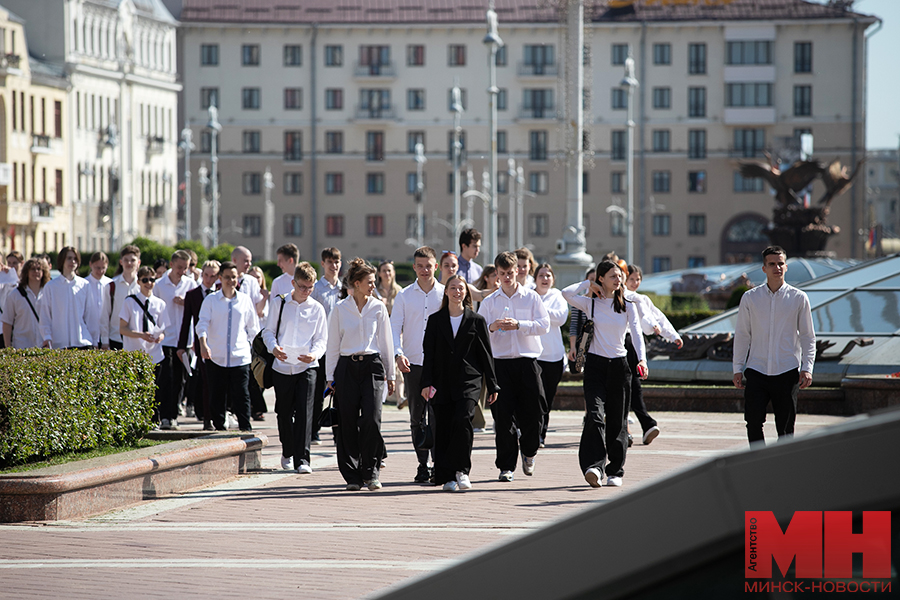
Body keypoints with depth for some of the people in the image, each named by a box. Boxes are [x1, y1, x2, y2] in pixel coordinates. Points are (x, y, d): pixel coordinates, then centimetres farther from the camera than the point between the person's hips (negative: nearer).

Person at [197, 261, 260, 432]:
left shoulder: (245, 300, 8)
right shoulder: (211, 300, 4)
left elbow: (253, 328, 17)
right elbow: (203, 323, -7)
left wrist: (244, 342, 8)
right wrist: (203, 344, -23)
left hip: (240, 358, 0)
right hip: (215, 357, 0)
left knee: (241, 396, -5)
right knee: (216, 397, 4)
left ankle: (246, 429, -2)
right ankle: (219, 428, 12)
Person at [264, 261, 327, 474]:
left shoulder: (316, 309, 5)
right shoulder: (279, 303, 5)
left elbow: (322, 339, 6)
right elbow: (269, 331, 6)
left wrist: (314, 354, -15)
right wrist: (273, 347, -16)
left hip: (306, 367, -1)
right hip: (282, 366, 1)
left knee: (304, 412, -11)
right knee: (284, 412, 10)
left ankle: (302, 459, -11)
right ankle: (287, 452, 30)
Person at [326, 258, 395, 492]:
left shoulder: (378, 308, 7)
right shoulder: (340, 309, 4)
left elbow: (386, 342, 12)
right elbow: (333, 345, 7)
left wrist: (390, 375, 12)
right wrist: (330, 377, 5)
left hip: (372, 366, 0)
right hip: (347, 368, 0)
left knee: (371, 419, -13)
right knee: (348, 423, -1)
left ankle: (370, 472, -1)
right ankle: (352, 475, 7)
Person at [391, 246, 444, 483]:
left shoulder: (445, 294, 4)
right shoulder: (405, 295, 6)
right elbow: (394, 327, 3)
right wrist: (398, 354, -13)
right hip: (412, 364, 2)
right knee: (417, 417, 5)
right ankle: (422, 465, 13)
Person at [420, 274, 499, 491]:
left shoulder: (476, 321, 6)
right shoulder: (435, 320, 10)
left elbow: (486, 355, 7)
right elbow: (428, 353, 7)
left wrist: (492, 385, 6)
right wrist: (426, 383, -2)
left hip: (468, 382, -2)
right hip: (442, 383, 2)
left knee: (462, 420, -20)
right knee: (443, 429, 0)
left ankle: (461, 470, -7)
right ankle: (448, 477, 7)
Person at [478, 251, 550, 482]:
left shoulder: (531, 297, 8)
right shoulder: (489, 302, 10)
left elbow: (544, 324, -3)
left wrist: (518, 325, -16)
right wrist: (491, 327, -17)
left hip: (527, 361, 0)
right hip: (500, 361, 0)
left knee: (533, 411, -2)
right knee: (503, 416, -5)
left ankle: (529, 452, 27)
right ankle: (506, 466, 1)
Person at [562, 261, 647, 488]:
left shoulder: (628, 307, 7)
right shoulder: (590, 304, 3)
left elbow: (637, 335, -4)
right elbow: (567, 294, -13)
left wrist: (642, 359, -21)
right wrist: (588, 284, 0)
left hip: (619, 365, 2)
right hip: (595, 364, -2)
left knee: (617, 420, 5)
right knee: (595, 414, -17)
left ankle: (615, 471, 13)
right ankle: (594, 466, -25)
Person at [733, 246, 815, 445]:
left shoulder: (799, 298, 4)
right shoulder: (750, 298, 7)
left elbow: (808, 336, 8)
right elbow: (741, 335, 12)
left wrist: (807, 368, -3)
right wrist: (737, 369, 7)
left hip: (787, 371, -1)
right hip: (756, 370, 1)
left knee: (785, 427, 0)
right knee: (753, 421, -9)